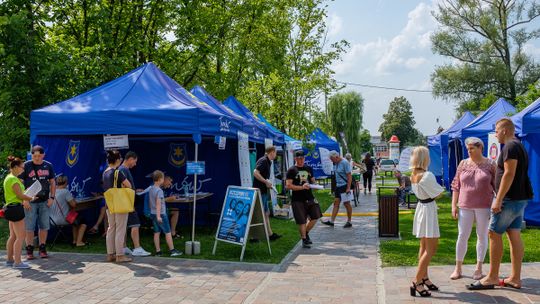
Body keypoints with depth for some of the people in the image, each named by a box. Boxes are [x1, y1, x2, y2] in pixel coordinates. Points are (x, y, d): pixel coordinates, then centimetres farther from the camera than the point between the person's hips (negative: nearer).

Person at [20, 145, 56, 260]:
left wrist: (52, 197, 2)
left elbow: (52, 183, 13)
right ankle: (29, 250, 9)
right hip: (30, 202, -3)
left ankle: (42, 249, 16)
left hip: (44, 201, 3)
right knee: (29, 227, 0)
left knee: (44, 226, 6)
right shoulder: (26, 166, -3)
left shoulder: (48, 166, 6)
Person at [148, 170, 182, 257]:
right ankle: (172, 250, 5)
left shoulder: (151, 189, 9)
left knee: (157, 232, 9)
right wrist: (158, 216, -24)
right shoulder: (159, 190, -16)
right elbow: (158, 203, -22)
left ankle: (158, 251, 10)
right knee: (168, 232, 0)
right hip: (161, 214, -8)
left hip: (153, 213, 8)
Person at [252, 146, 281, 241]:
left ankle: (270, 234, 24)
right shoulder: (263, 161, -15)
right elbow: (255, 173, -27)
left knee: (266, 213, 15)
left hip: (263, 191, 10)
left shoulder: (267, 161, 16)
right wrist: (266, 182, -20)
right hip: (260, 191, -10)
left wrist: (268, 184, 12)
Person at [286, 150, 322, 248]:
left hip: (309, 198, 5)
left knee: (315, 217, 5)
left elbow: (313, 180, 23)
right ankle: (304, 240, 14)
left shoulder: (309, 169, 13)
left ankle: (306, 233, 29)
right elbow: (288, 186, -12)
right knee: (302, 221, -2)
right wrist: (302, 187, -22)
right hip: (298, 200, -5)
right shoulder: (291, 170, -5)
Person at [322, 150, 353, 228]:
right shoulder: (336, 163, 8)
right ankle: (331, 221, 6)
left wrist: (348, 188, -22)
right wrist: (334, 188, 18)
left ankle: (349, 222, 13)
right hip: (338, 186, 8)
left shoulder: (344, 163, -16)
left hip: (344, 186, -8)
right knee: (336, 203, 5)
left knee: (346, 204, 2)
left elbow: (349, 176, -18)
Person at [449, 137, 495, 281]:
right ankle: (458, 268, 13)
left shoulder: (490, 165, -1)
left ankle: (479, 268, 20)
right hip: (465, 206, 2)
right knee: (462, 236, 3)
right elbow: (456, 186, 6)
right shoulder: (463, 164, 5)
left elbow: (497, 187, 1)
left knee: (482, 236, 8)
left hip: (484, 207, -1)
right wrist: (454, 205, 1)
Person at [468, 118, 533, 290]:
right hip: (520, 199, 10)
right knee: (514, 236, 10)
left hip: (510, 199, -10)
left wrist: (498, 199, -22)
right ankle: (515, 278, 14)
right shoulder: (519, 146, 18)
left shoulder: (510, 147, -14)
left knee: (494, 234, -5)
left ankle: (492, 278, 0)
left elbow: (509, 174, -22)